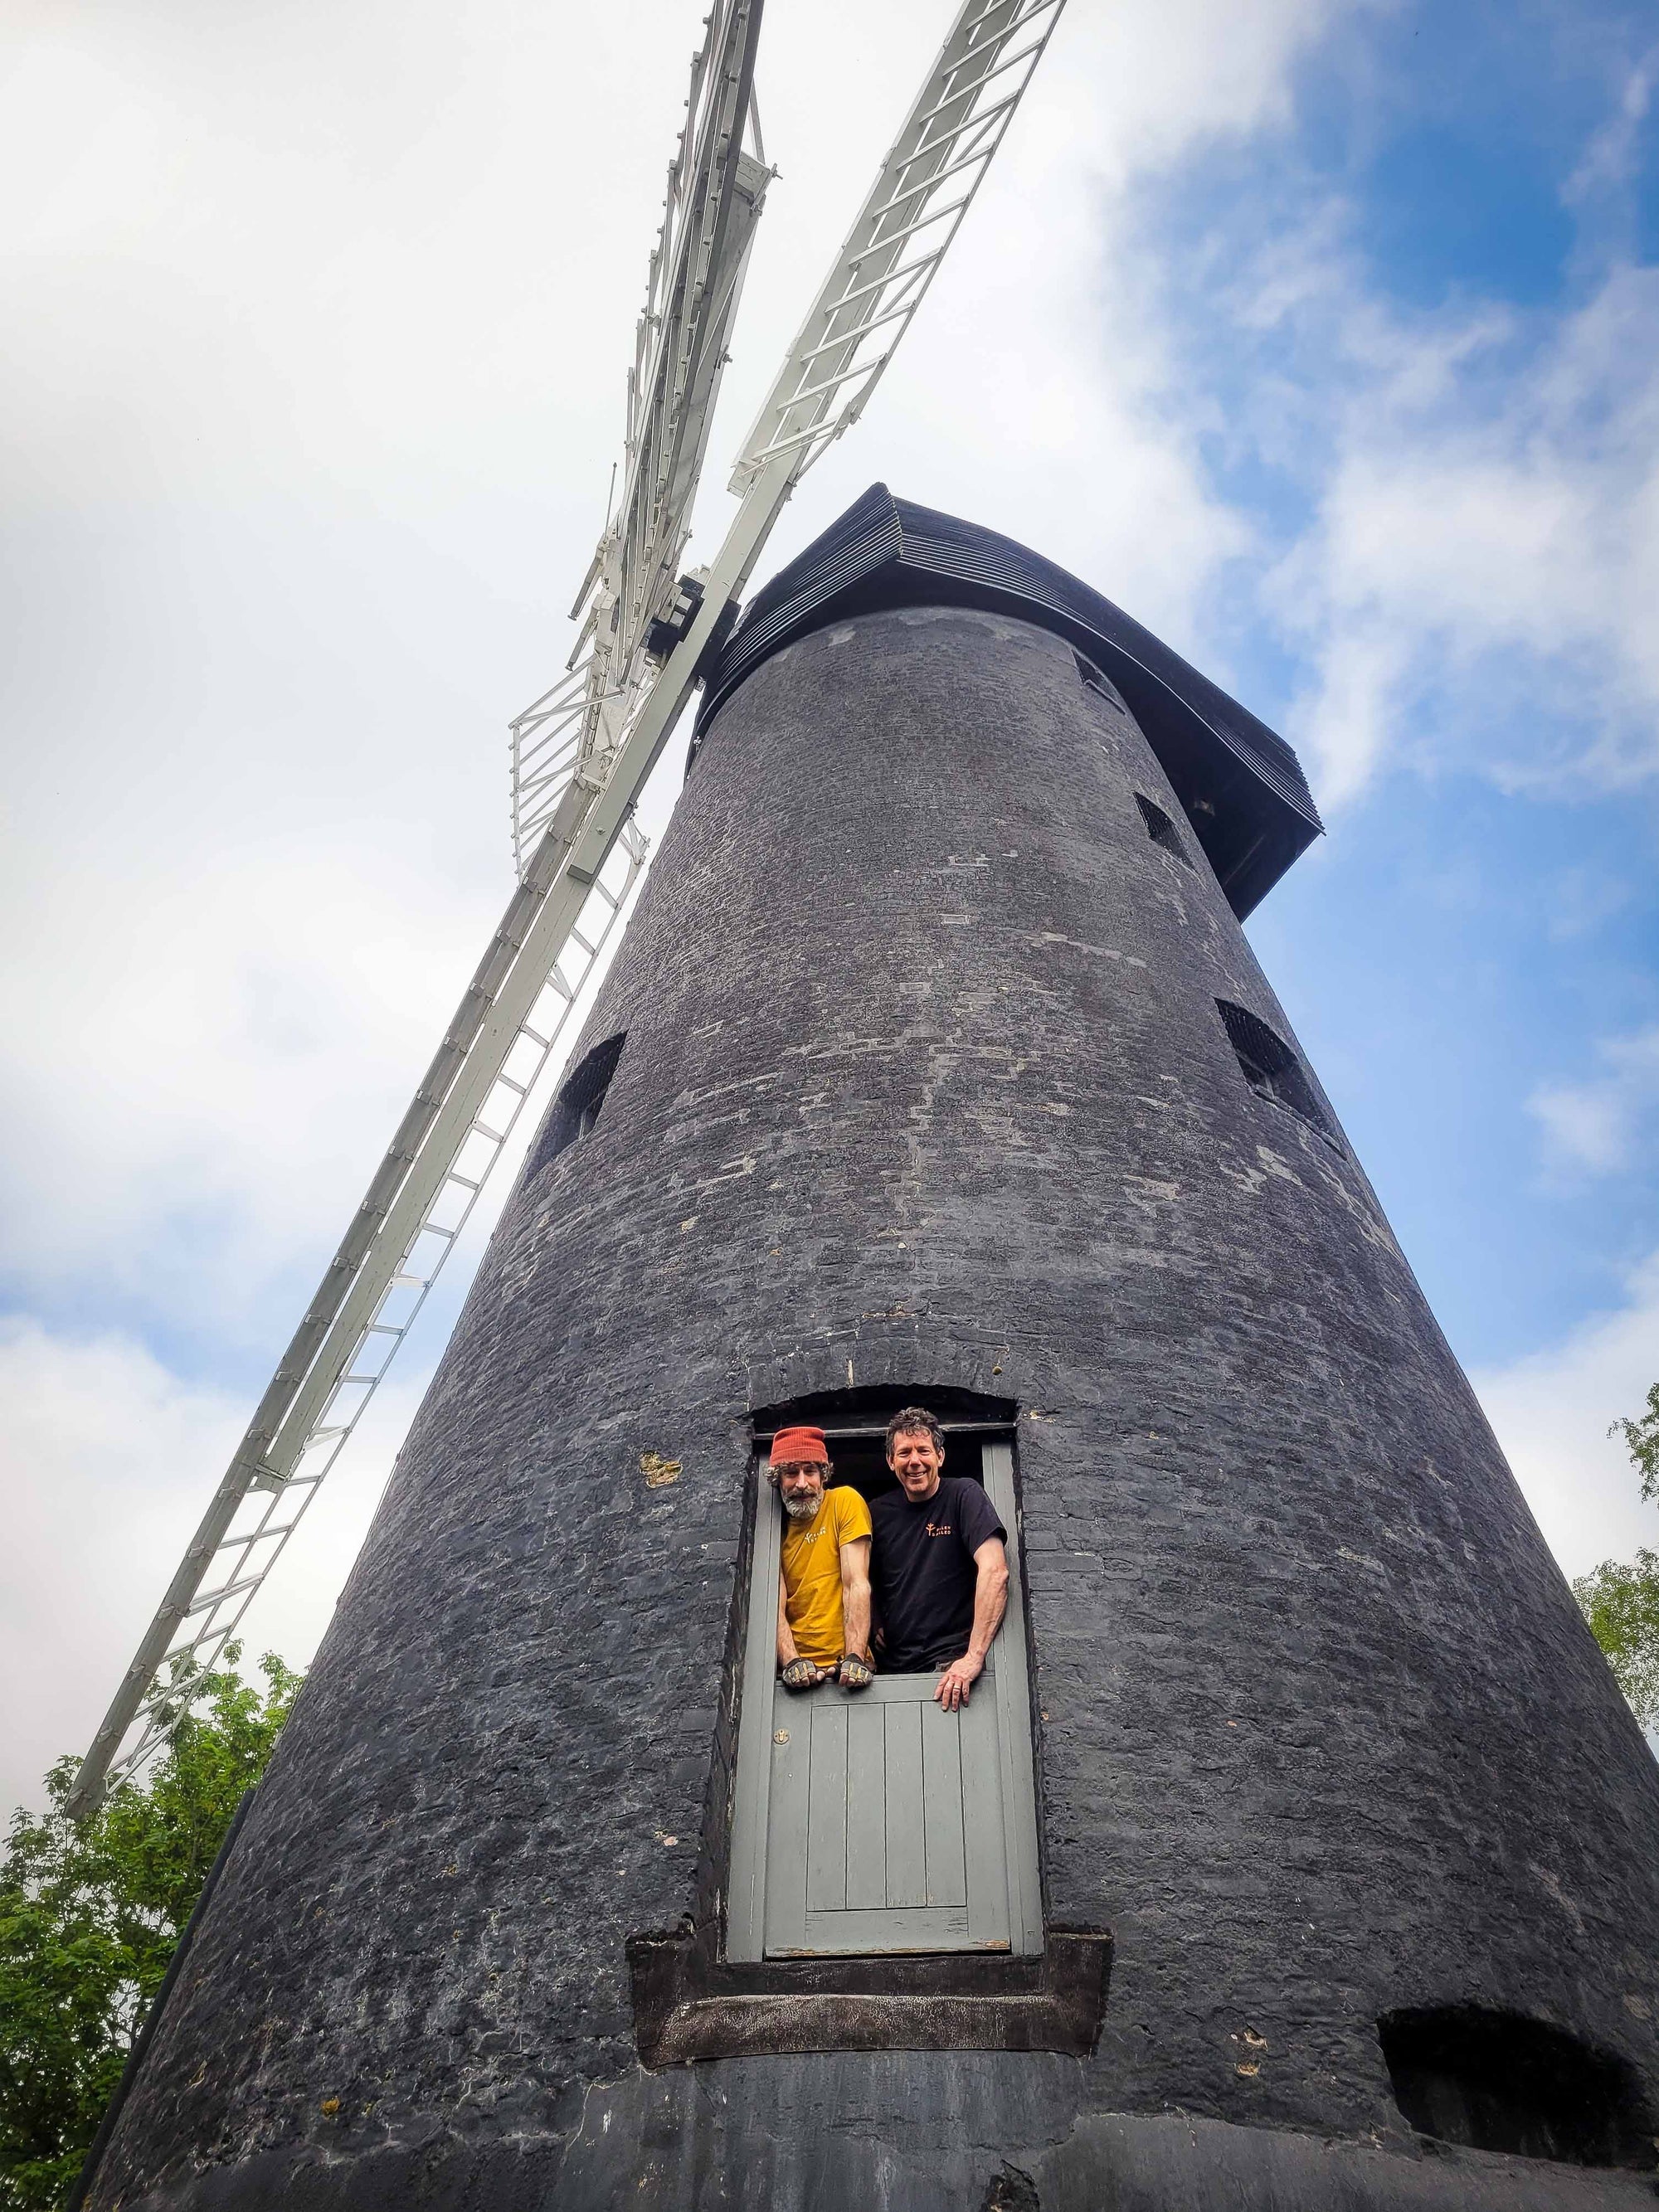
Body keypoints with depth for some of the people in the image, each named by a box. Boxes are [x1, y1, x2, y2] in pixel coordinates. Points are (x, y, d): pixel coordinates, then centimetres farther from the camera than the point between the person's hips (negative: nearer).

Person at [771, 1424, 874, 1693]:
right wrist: (792, 1662, -16)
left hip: (843, 1665, -2)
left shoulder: (845, 1502, 1)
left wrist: (855, 1658, -18)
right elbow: (775, 1606, 1)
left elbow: (856, 1585, -7)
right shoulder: (775, 1526, 10)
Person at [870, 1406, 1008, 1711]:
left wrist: (973, 1658, -22)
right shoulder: (880, 1511, 10)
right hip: (895, 1666, 4)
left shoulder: (963, 1495, -5)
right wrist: (875, 1627, 6)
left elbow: (994, 1571, -16)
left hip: (952, 1662, -4)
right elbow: (866, 1582, 24)